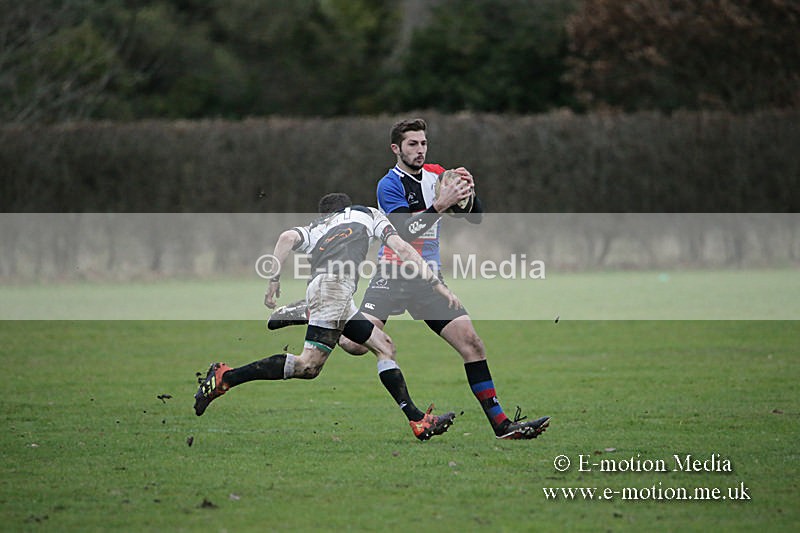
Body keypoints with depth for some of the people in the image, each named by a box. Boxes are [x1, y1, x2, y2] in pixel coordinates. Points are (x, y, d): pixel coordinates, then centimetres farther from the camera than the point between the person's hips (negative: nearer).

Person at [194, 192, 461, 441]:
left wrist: (274, 278, 6)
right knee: (309, 364, -16)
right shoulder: (367, 214, 26)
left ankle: (419, 420, 7)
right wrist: (437, 285, 15)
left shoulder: (314, 228, 32)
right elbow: (402, 249, 16)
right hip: (333, 285, -7)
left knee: (384, 346, 14)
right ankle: (224, 377, -18)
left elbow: (287, 238, 9)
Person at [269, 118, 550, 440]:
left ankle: (501, 424, -5)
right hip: (393, 275, -4)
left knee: (471, 341, -8)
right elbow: (406, 232, -20)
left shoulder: (437, 175, 10)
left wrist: (468, 193, -9)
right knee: (356, 344, -18)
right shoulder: (389, 185, -7)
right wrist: (440, 205, -29)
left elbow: (475, 218, 11)